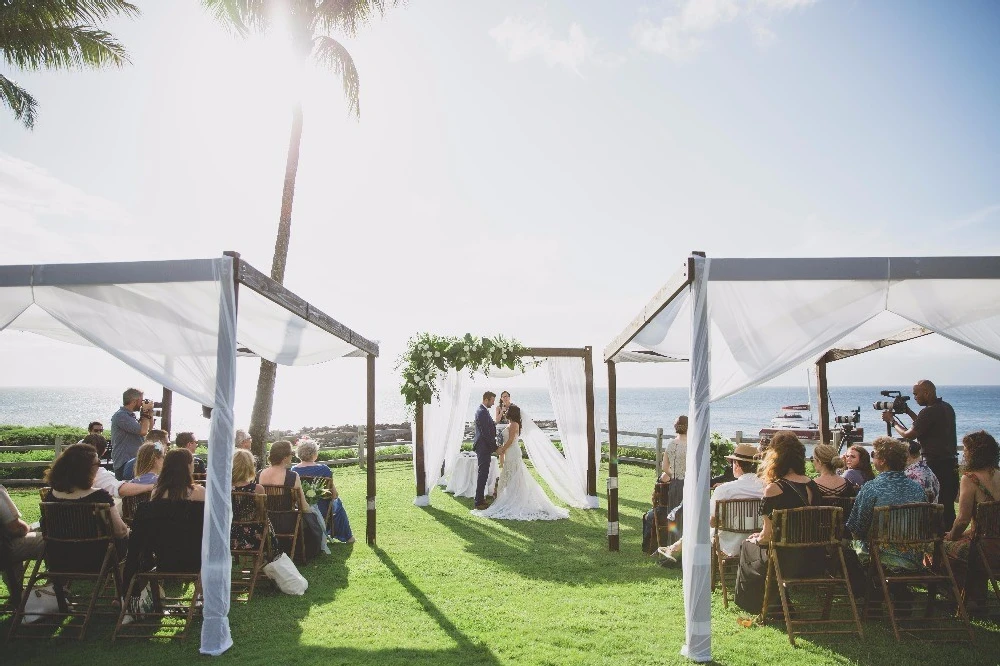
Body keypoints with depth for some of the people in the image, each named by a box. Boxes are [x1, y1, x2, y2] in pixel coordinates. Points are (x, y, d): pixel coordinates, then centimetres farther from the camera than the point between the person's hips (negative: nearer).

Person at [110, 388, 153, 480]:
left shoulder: (131, 415, 15)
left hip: (134, 461, 9)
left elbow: (149, 430, 18)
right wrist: (145, 413, -10)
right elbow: (143, 431, -22)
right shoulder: (121, 416, -15)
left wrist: (150, 413, 9)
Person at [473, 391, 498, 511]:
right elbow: (485, 432, -21)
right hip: (484, 447, -11)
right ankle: (479, 502, -3)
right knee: (483, 474, -7)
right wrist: (494, 447, -16)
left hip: (484, 447, 11)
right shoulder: (482, 412, -18)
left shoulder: (483, 411, 15)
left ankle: (480, 499, 23)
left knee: (483, 473, 15)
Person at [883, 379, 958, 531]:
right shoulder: (946, 407, 11)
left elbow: (908, 435, -13)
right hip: (951, 463, 9)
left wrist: (892, 421, 1)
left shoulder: (929, 411, -17)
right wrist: (909, 411, 24)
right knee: (948, 505, 14)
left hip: (937, 465, -9)